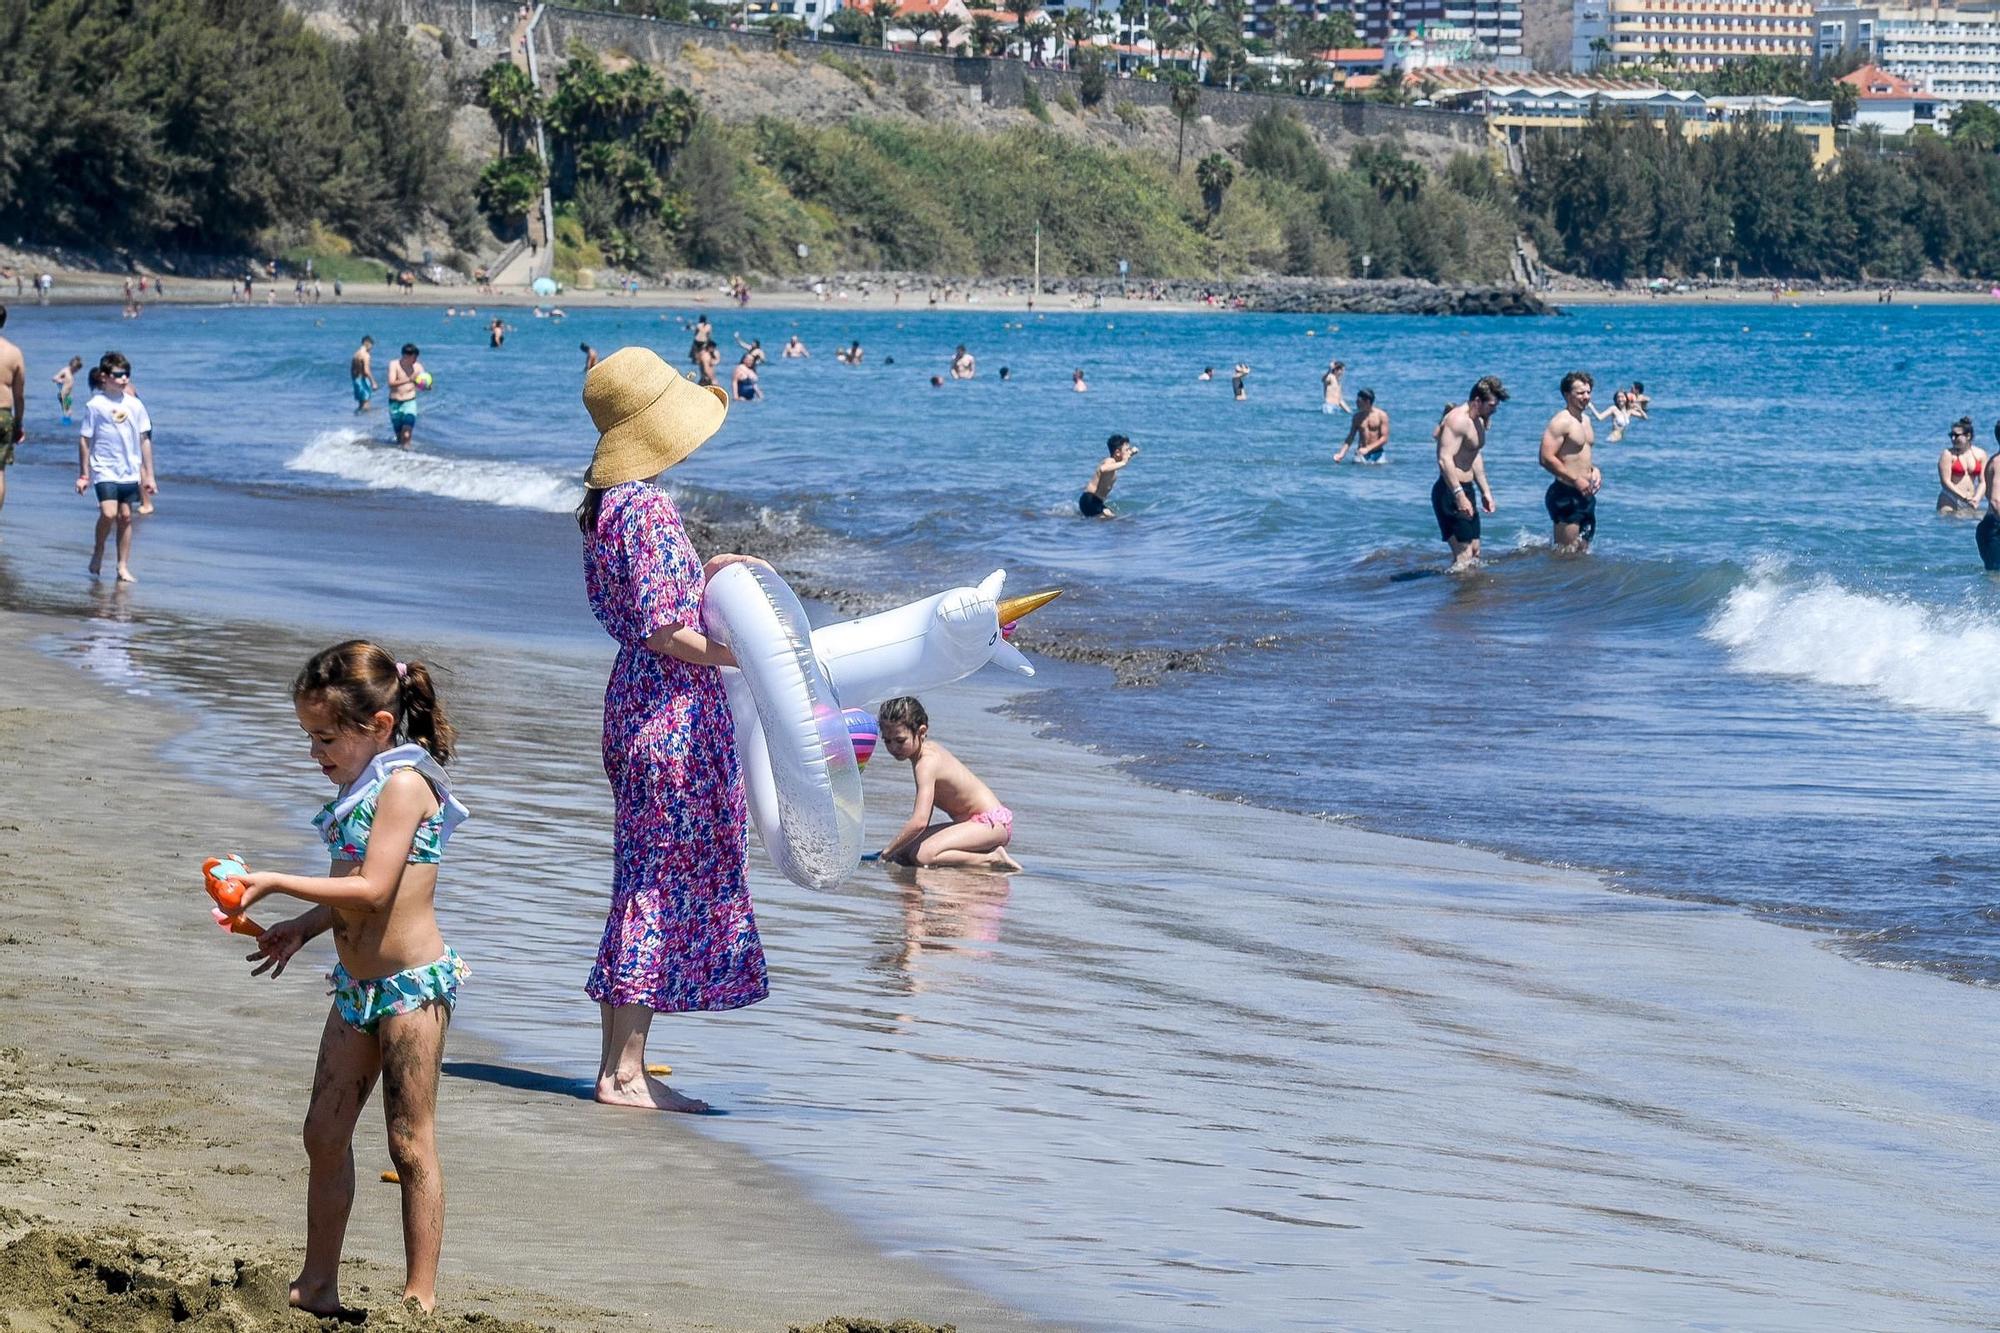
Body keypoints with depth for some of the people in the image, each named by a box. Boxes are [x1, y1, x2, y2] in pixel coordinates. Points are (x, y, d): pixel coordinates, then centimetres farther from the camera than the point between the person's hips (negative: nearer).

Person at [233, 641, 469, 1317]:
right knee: (324, 1133, 11)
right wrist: (303, 927, 11)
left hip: (411, 982, -9)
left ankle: (420, 1298, 2)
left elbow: (373, 888, -24)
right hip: (357, 983, 9)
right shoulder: (361, 786, 10)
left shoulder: (404, 781, -17)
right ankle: (316, 1287, 20)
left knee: (411, 1143, -3)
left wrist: (278, 884, -22)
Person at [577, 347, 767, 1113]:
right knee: (664, 881, -5)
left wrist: (701, 574, 15)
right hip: (673, 706, -10)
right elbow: (665, 631, -20)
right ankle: (625, 1074, -3)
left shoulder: (608, 503, 11)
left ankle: (618, 1063, 18)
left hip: (636, 699, 10)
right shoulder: (646, 507, -18)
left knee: (642, 880, 14)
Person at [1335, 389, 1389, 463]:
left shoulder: (1381, 415, -3)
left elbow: (1384, 438, -7)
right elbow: (1350, 437, 9)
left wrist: (1367, 449, -17)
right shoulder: (1357, 417, 8)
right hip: (1361, 454, 2)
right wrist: (1342, 454, -4)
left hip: (1377, 454, -2)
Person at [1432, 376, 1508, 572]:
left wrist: (1485, 492, 26)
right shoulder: (1458, 420, -19)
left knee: (1474, 551, 14)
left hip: (1463, 490, 11)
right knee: (1463, 555, -14)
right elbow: (1444, 460, -29)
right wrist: (1459, 495, -33)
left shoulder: (1478, 422, 15)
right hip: (1450, 492, -11)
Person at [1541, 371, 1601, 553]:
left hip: (1585, 495, 9)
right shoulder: (1561, 422, -13)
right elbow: (1546, 459, -22)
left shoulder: (1586, 420, 15)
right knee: (1565, 554, -9)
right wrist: (1576, 480, -22)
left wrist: (1594, 471, 9)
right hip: (1566, 495, -9)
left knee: (1582, 552, 11)